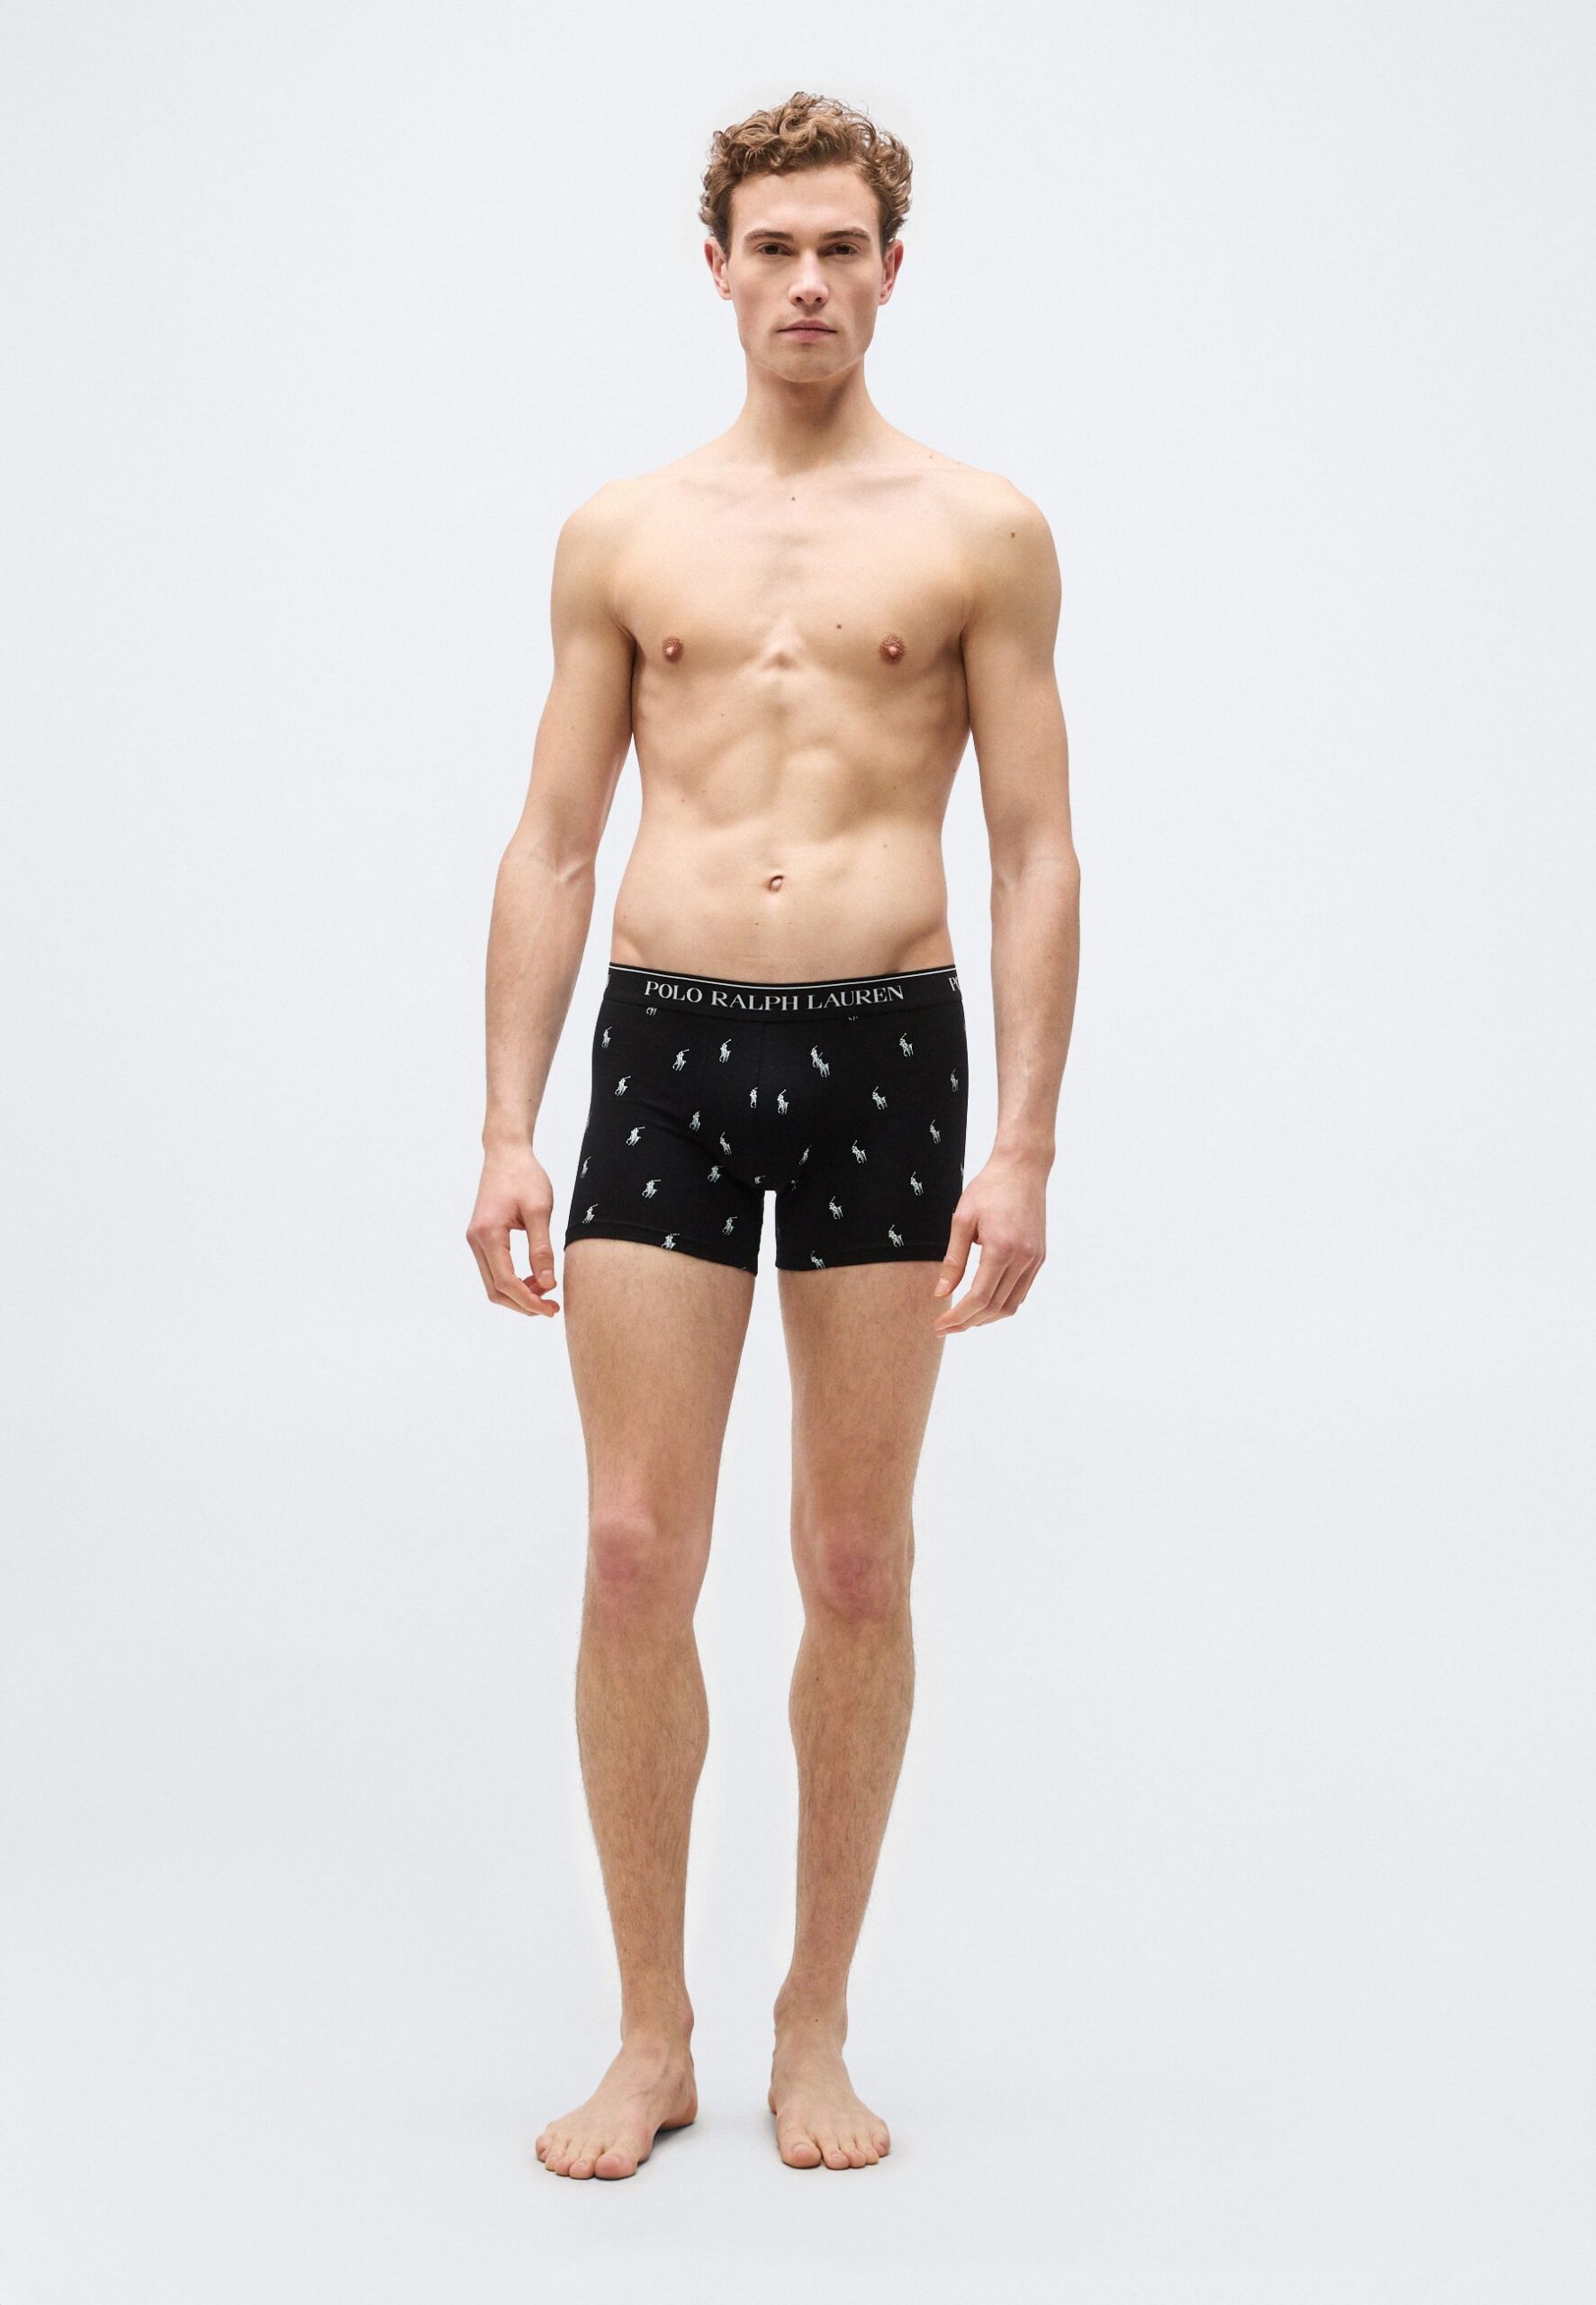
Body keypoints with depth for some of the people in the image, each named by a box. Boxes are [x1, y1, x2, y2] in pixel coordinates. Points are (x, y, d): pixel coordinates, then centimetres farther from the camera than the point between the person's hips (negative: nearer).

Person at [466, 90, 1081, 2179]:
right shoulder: (623, 534, 10)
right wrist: (508, 1130, 2)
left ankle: (816, 2029, 20)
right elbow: (552, 846, 10)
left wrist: (1025, 1145, -7)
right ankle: (652, 2034, 13)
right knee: (637, 1556, -2)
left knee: (860, 1567, 5)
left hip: (885, 1051, -1)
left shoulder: (980, 532, 4)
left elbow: (1039, 856, 2)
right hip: (663, 1044, 1)